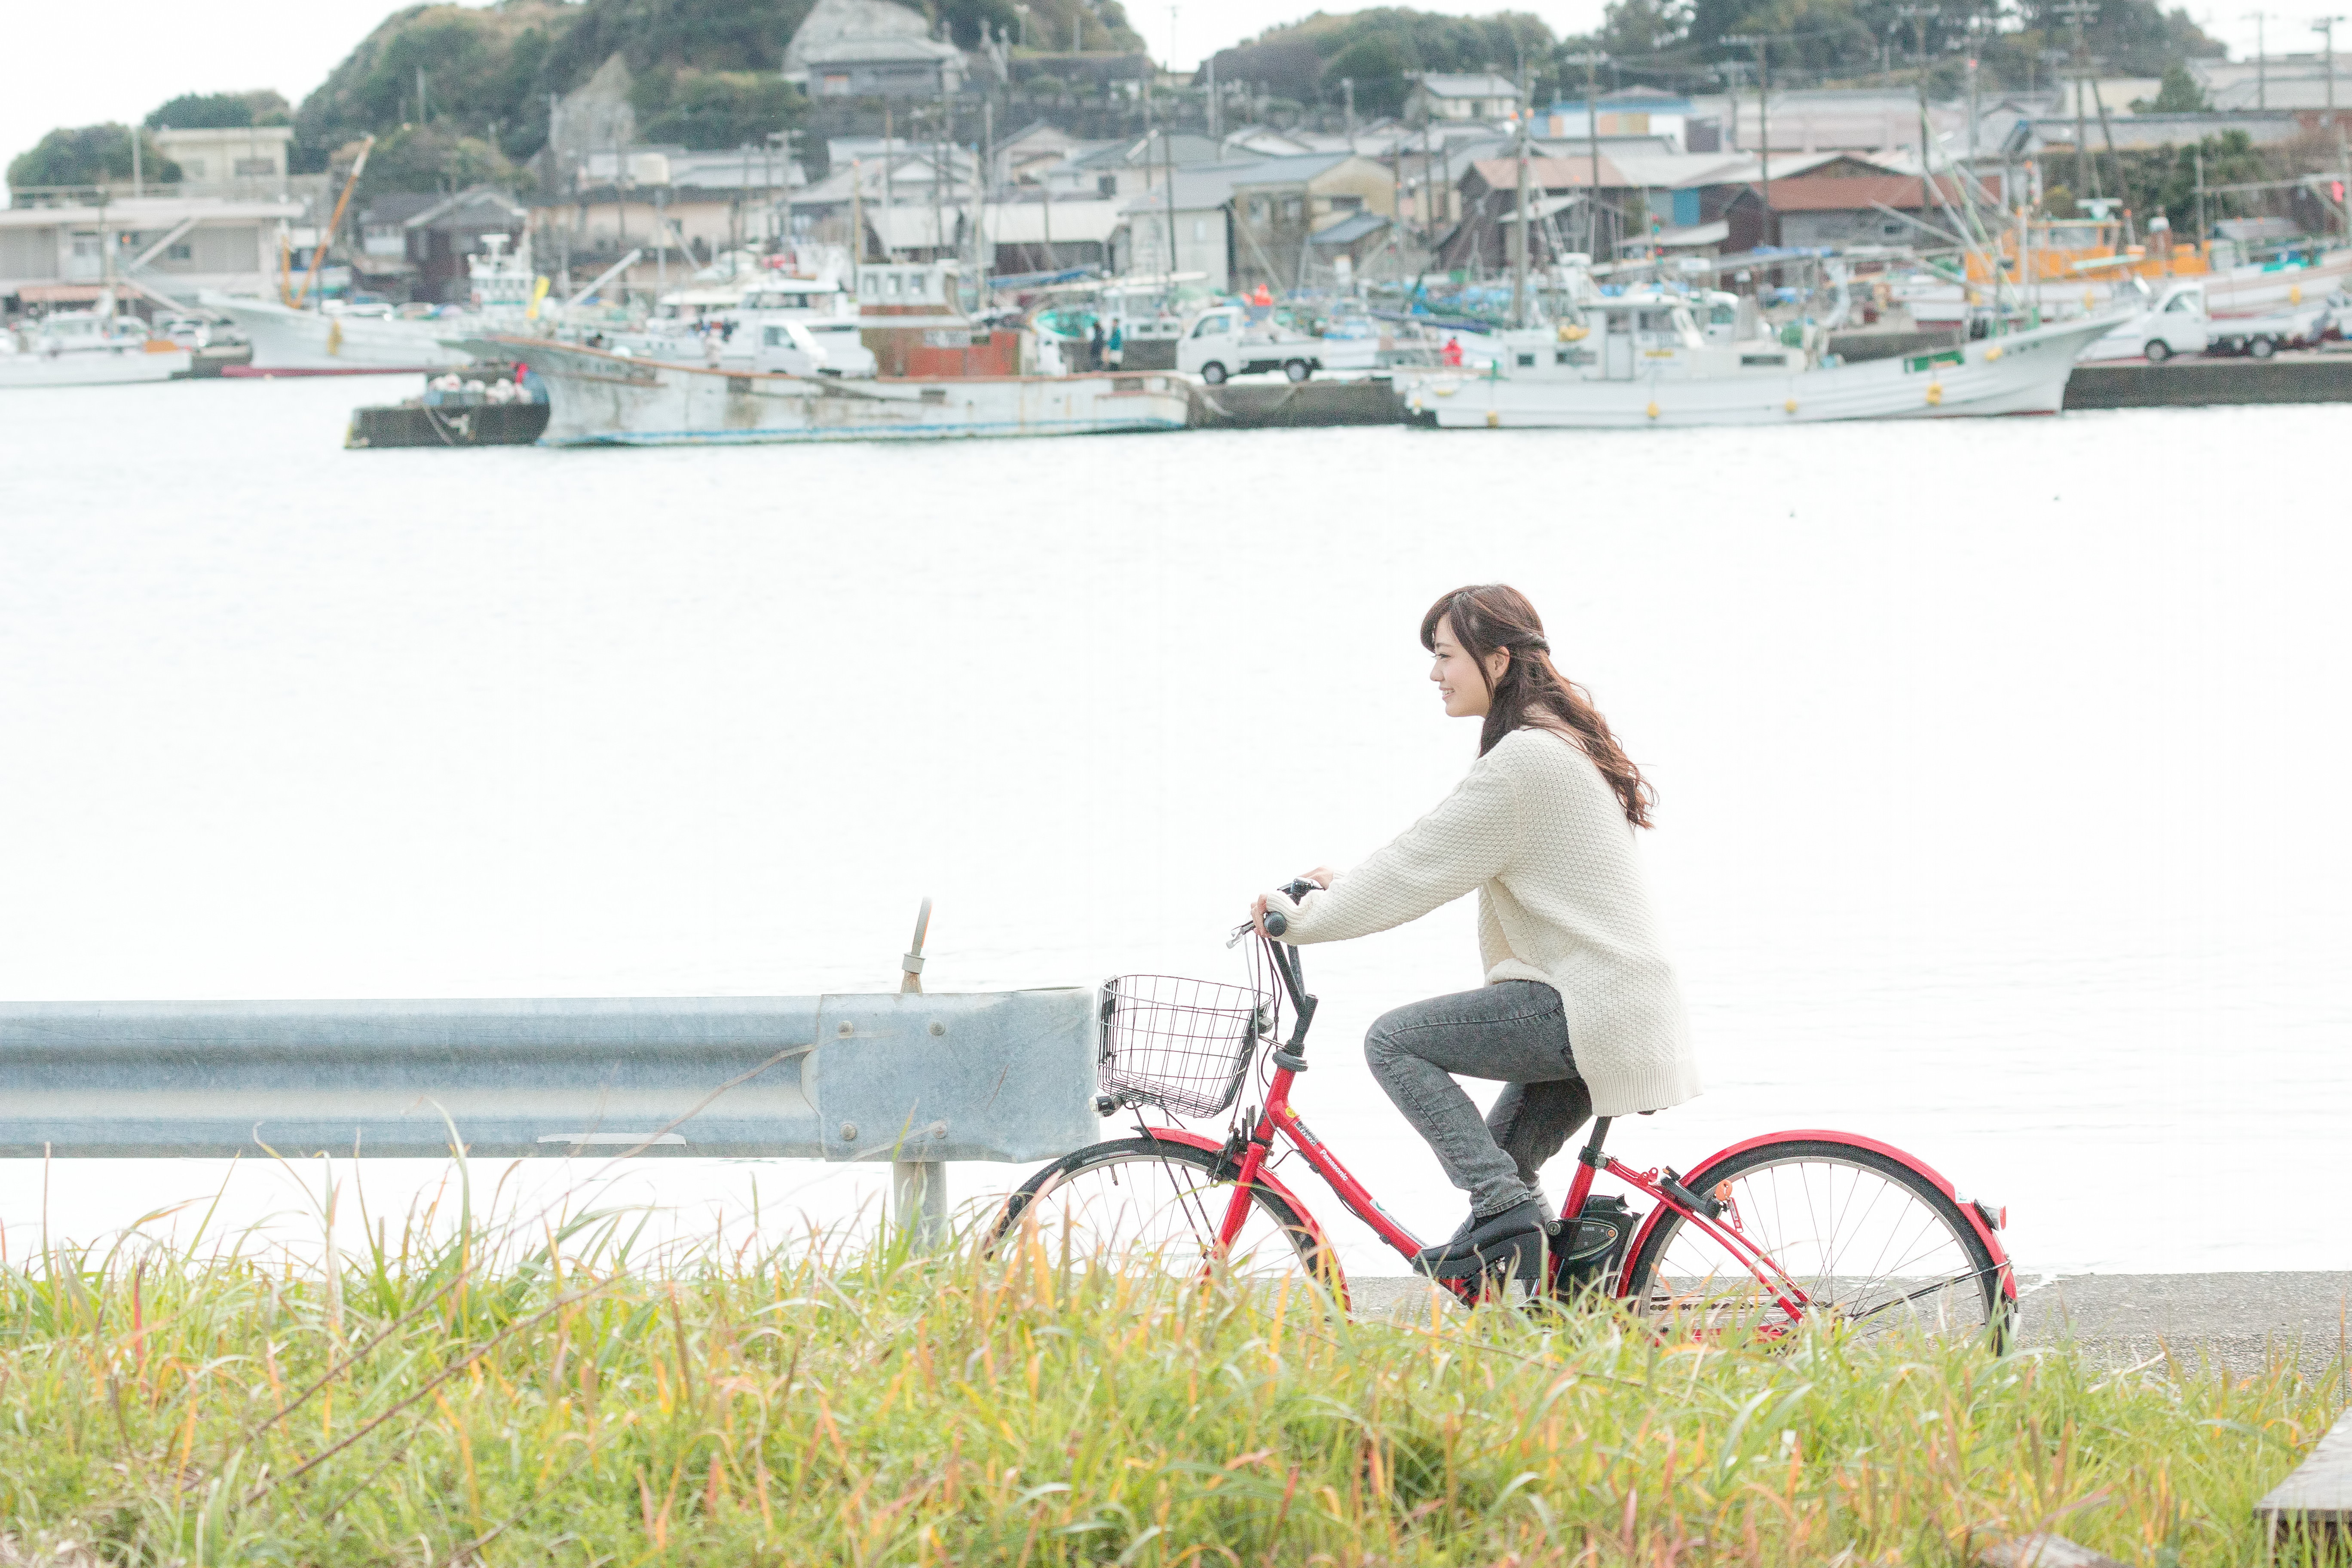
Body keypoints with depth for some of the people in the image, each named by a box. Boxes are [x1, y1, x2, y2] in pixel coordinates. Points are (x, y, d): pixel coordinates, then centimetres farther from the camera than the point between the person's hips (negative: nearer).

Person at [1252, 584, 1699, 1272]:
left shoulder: (1523, 762, -14)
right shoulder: (1559, 743, 17)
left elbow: (1421, 870, -13)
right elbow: (1437, 857, 27)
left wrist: (1304, 918, -5)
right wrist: (1346, 885, 23)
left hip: (1588, 1009, -10)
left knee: (1393, 1040, -10)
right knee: (1488, 1161, 18)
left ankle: (1504, 1204, -14)